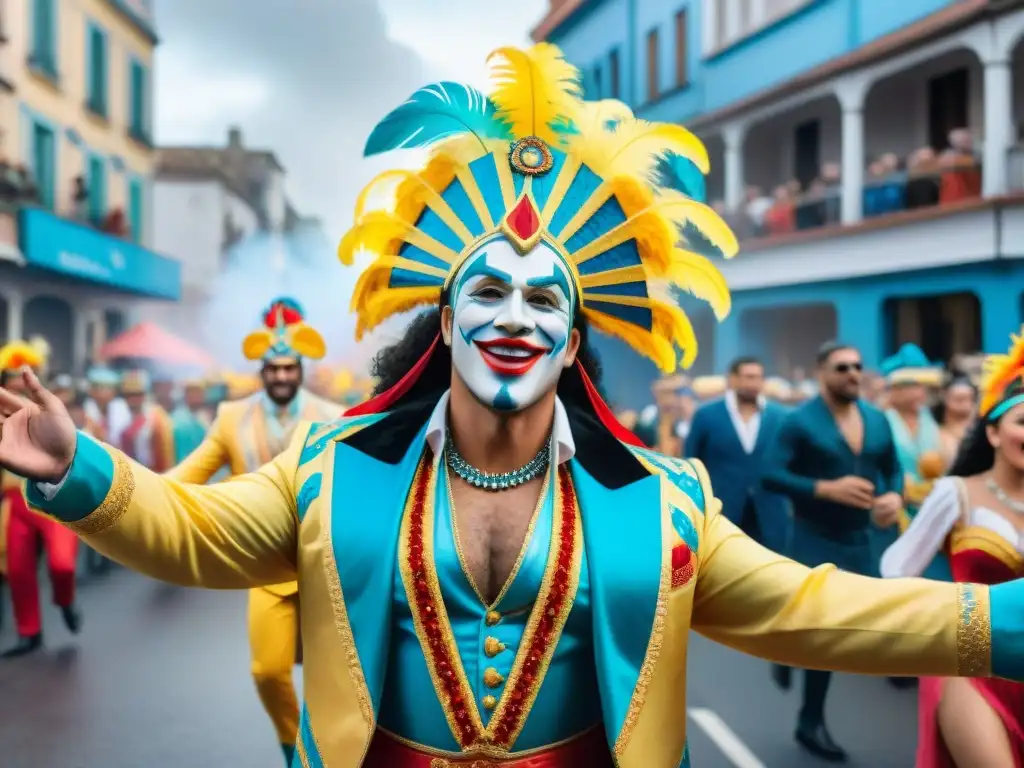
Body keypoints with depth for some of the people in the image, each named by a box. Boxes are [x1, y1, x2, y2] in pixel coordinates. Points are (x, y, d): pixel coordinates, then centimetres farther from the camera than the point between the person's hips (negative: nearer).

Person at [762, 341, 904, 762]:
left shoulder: (878, 420, 6)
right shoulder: (799, 421, -11)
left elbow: (893, 469, 16)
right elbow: (770, 475, -17)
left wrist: (895, 495, -7)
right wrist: (828, 489, -25)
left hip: (861, 540, 6)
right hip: (814, 540, -6)